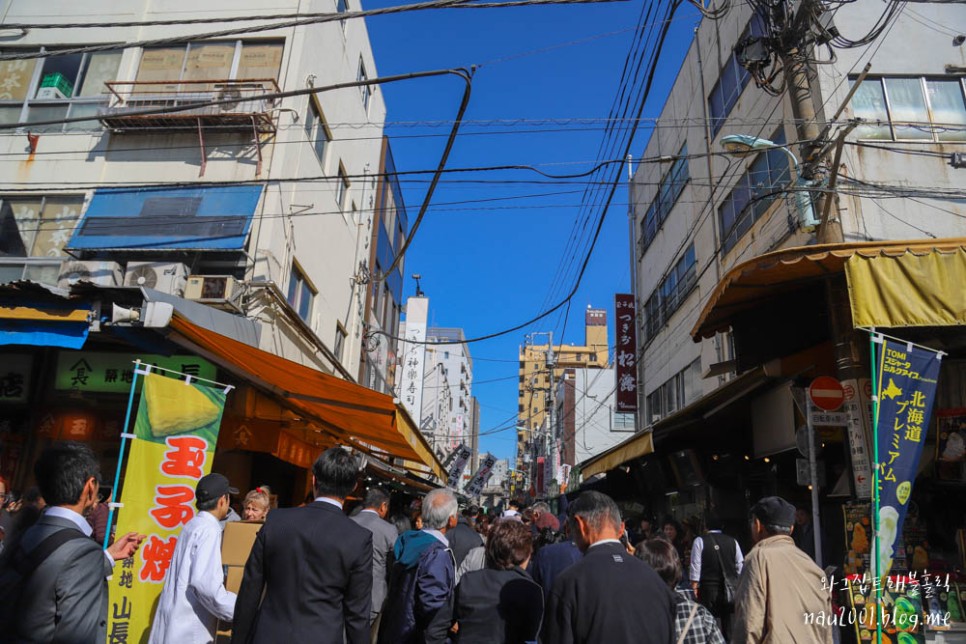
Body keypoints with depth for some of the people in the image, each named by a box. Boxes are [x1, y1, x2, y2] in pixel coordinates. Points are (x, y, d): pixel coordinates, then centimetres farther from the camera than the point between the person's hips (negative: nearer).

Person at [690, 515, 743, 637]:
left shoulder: (700, 541, -4)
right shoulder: (732, 541, 5)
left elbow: (695, 567, -8)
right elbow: (740, 566, 6)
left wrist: (694, 586, -3)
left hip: (708, 587, -3)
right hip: (729, 587, 3)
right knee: (728, 621, 11)